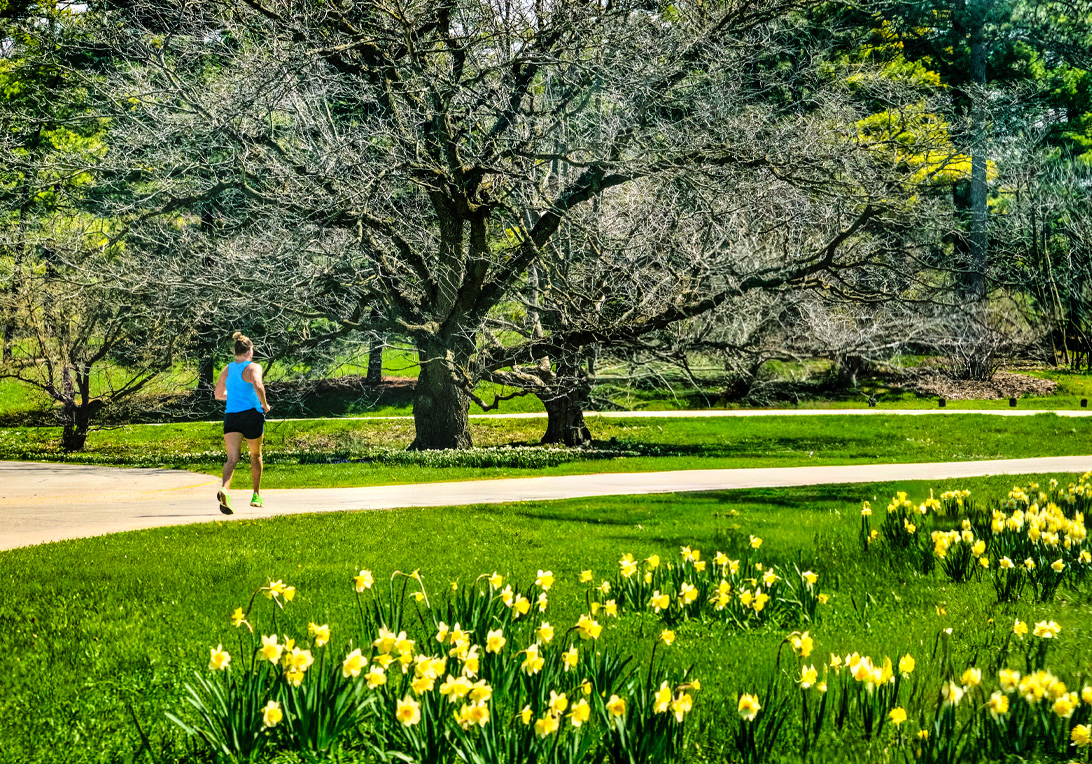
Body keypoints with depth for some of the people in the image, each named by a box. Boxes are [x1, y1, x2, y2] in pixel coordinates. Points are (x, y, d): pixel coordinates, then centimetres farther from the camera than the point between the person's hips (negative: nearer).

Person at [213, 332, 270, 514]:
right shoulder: (253, 367, -4)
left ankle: (224, 489, -36)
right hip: (251, 415, -3)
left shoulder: (227, 369, 14)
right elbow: (258, 386, -24)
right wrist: (264, 404, -9)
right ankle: (256, 495, 28)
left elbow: (218, 394, 24)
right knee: (255, 455, 19)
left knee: (232, 457, -8)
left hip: (231, 416, 3)